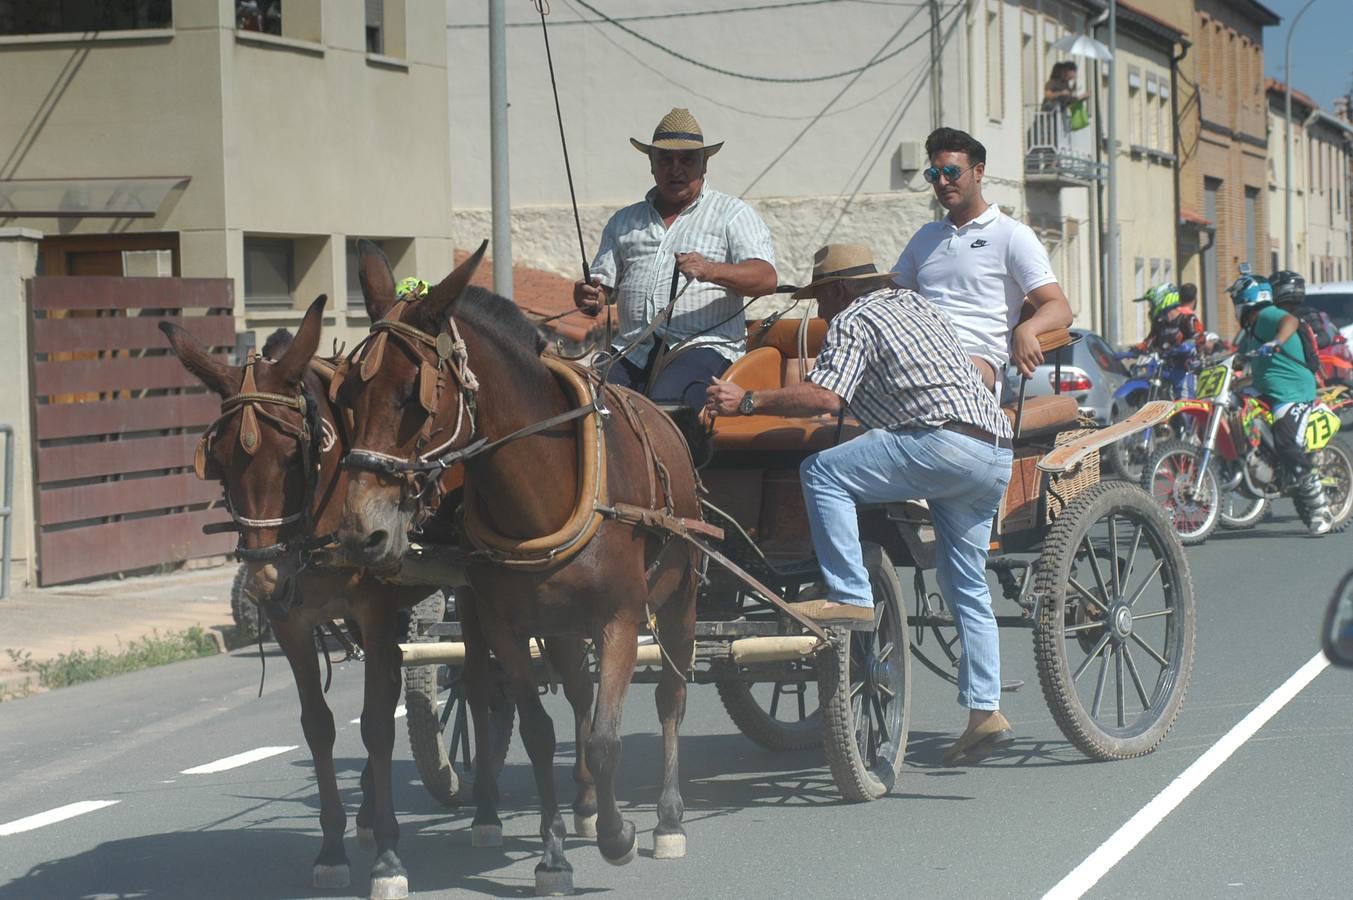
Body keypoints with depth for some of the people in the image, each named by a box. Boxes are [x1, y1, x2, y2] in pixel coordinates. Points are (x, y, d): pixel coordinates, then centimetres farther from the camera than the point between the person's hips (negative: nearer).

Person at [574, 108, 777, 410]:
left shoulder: (733, 214, 11)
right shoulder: (624, 221, 24)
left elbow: (766, 278, -3)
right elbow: (603, 286, 21)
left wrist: (711, 270, -22)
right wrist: (589, 297, -5)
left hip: (704, 346, -4)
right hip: (632, 349, 4)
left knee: (664, 402, -34)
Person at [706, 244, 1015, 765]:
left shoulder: (851, 321, 2)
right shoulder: (916, 304, 28)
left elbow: (825, 397, -13)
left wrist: (748, 402, -8)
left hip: (946, 442, -9)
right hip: (996, 455, 9)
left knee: (823, 472, -8)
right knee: (965, 584, 13)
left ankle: (849, 598, -16)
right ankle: (985, 712, 10)